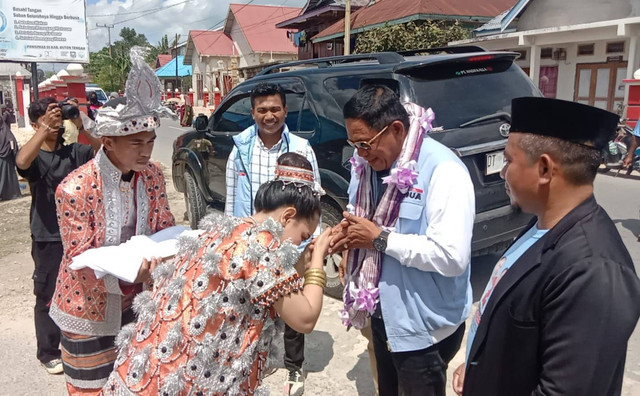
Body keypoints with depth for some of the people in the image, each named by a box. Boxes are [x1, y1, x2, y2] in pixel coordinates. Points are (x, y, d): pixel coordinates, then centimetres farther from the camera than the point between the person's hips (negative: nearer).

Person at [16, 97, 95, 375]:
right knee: (48, 297, 8)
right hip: (48, 239, -3)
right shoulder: (34, 156, -7)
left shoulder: (75, 151, 3)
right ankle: (48, 353, 25)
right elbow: (21, 162, -30)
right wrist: (46, 128, -32)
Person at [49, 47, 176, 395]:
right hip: (89, 308, -4)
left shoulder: (152, 176, -7)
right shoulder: (75, 188, -23)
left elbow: (165, 227, 2)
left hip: (135, 302, 5)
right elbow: (80, 258, -20)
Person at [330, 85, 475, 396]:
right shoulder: (367, 162, -2)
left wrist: (380, 238, -26)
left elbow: (452, 256, -31)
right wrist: (348, 230, -9)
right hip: (382, 313, 7)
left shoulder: (442, 170, -25)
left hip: (424, 326, -7)